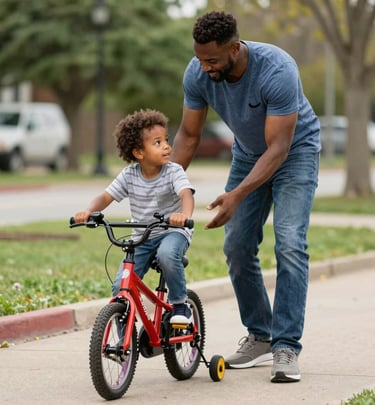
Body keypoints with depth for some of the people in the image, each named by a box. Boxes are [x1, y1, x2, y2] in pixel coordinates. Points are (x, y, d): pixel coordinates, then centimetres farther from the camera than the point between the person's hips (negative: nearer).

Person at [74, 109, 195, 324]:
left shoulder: (174, 172, -14)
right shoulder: (129, 175, -5)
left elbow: (186, 194, -31)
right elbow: (106, 196, -4)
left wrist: (185, 215, -54)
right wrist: (89, 211, -27)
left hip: (173, 231, -3)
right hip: (142, 237, 3)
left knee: (167, 254, -38)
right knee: (120, 287, -12)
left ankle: (180, 304, -14)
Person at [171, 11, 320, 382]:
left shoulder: (277, 71, -36)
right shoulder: (197, 73, -21)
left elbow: (278, 148, -35)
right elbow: (188, 134, -8)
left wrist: (237, 195, -45)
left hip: (295, 149, -5)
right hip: (248, 152, 5)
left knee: (289, 243, -20)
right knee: (237, 247, 0)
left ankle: (286, 348, -19)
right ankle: (259, 337, 15)